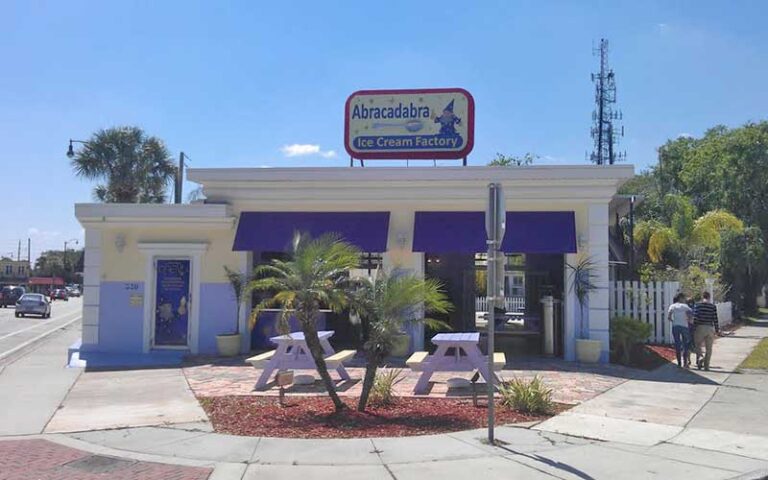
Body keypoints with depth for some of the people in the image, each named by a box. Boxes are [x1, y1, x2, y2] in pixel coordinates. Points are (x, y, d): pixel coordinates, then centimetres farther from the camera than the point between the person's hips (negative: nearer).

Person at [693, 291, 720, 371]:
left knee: (698, 345, 9)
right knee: (708, 348, 9)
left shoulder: (697, 305, -1)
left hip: (700, 328, -1)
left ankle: (700, 358, -19)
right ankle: (706, 366, 8)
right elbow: (715, 319, 0)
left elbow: (695, 317, -6)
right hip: (710, 328, 1)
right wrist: (717, 330, 8)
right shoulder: (713, 306, 1)